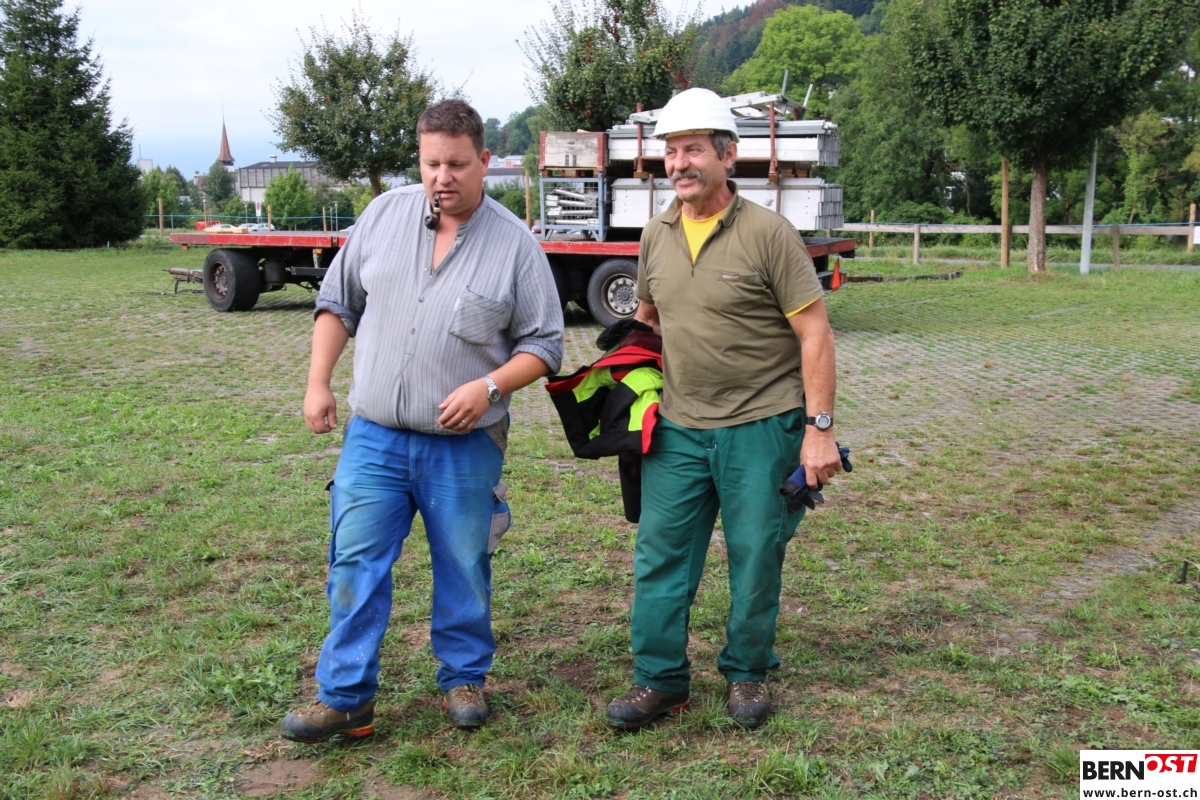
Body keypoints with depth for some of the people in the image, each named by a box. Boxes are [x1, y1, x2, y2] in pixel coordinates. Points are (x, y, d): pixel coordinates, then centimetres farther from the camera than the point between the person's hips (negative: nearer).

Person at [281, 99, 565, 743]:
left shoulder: (515, 244, -5)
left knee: (464, 569, 10)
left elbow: (543, 345, -1)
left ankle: (463, 679, 30)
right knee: (355, 564, 3)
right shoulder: (384, 214, 3)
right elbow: (337, 302, 11)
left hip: (464, 445, -2)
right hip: (373, 435, 2)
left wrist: (489, 387, -17)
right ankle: (345, 697, 14)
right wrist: (318, 384, 5)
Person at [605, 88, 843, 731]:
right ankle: (660, 679, 18)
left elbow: (814, 332, -10)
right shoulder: (656, 235, 6)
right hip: (678, 428, 5)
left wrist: (819, 427, -14)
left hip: (760, 428, -4)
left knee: (756, 558, 7)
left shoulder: (767, 233, -10)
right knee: (660, 553, 5)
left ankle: (747, 673, 26)